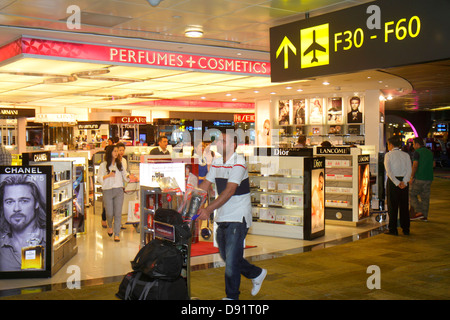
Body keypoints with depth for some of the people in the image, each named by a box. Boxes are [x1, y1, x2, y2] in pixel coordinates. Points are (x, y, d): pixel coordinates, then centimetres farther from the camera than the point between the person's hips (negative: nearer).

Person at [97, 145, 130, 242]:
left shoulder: (119, 164, 12)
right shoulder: (103, 165, 3)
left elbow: (124, 175, 16)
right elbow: (99, 179, -1)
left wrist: (128, 176, -6)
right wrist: (108, 176, -16)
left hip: (119, 190, 2)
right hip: (107, 191, -2)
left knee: (118, 213, -4)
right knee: (109, 213, 1)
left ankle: (117, 234, 1)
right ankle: (110, 226, 34)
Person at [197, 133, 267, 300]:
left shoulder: (238, 162, -16)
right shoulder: (216, 162, 8)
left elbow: (229, 191, -25)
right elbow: (205, 185, 9)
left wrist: (209, 209, -34)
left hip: (238, 218, -8)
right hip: (222, 217, 8)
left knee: (232, 260, -3)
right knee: (227, 257, 16)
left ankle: (232, 296, 12)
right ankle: (257, 274, 37)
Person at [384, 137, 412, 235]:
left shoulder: (388, 155, -5)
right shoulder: (406, 155, 7)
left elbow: (389, 171, -14)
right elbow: (409, 170, -2)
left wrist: (396, 182, -17)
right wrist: (404, 182, -11)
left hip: (392, 181, -4)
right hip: (404, 181, 4)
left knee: (392, 206, 3)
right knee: (404, 206, 10)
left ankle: (393, 229, 3)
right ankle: (406, 229, 12)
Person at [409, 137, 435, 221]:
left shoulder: (417, 152, -10)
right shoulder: (429, 152, 12)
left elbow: (415, 165, -18)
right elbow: (433, 164, 23)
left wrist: (412, 177, -13)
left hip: (419, 178, -7)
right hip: (428, 178, 7)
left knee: (412, 194, 4)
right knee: (425, 196, 10)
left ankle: (419, 212, -7)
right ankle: (425, 216, 10)